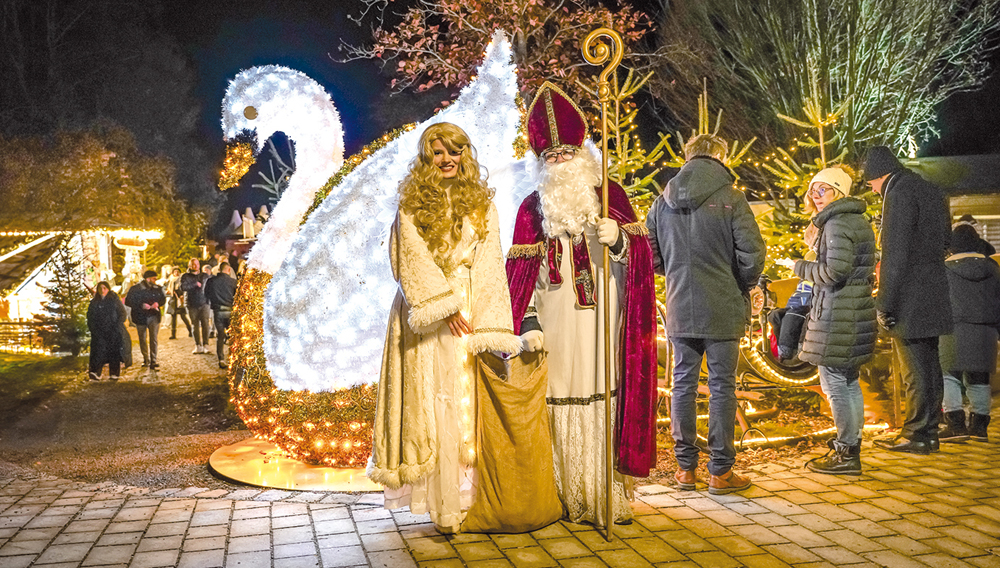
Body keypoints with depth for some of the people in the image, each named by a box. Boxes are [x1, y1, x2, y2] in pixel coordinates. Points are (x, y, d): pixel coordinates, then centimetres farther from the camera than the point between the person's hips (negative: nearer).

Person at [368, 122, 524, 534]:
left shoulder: (481, 204, 13)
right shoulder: (412, 205, 8)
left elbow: (489, 264, 5)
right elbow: (414, 260, -3)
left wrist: (489, 325, -6)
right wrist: (446, 306, -15)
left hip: (474, 310, 2)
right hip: (429, 313, -2)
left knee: (473, 403, 0)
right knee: (436, 403, -4)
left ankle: (475, 496, 7)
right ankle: (445, 505, 0)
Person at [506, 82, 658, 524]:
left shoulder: (609, 194, 7)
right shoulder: (532, 208, 9)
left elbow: (638, 254, 0)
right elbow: (521, 274, 4)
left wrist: (618, 239, -21)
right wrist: (527, 323, -7)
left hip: (604, 326, 0)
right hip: (556, 330, 0)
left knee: (608, 403, 0)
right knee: (563, 409, 1)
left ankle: (611, 495, 11)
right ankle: (569, 499, 12)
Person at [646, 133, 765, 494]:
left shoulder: (662, 201, 4)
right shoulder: (730, 198, -9)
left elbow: (652, 256, 10)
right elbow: (752, 253, -13)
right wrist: (744, 287, 4)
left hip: (680, 309, 4)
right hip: (722, 309, -4)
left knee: (683, 384, 12)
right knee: (722, 387, 4)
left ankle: (685, 467, 19)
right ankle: (720, 472, 12)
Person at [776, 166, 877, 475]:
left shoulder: (837, 224, -14)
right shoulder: (859, 221, 18)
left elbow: (834, 272, -21)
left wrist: (798, 266, -8)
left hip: (837, 315, -11)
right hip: (857, 312, 11)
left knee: (834, 383, -5)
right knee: (848, 382, 16)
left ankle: (847, 454, 0)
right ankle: (851, 445, 25)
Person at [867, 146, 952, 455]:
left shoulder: (899, 194, -14)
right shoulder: (932, 191, 15)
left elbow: (895, 253, -20)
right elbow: (945, 240, 22)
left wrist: (885, 304, -17)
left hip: (910, 301, -9)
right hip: (934, 296, 9)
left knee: (915, 369, -3)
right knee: (929, 365, 14)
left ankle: (916, 435, 4)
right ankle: (928, 430, 22)